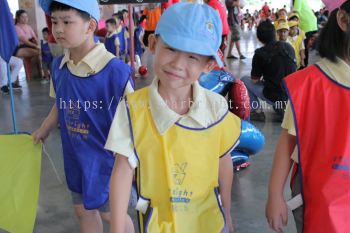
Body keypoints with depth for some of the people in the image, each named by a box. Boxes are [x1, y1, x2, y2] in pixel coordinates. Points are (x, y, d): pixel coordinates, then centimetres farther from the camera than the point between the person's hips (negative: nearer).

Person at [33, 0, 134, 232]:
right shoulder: (58, 65, -4)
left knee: (110, 212, 12)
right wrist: (44, 129, 19)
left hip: (105, 157, -6)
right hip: (75, 156, 6)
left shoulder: (115, 70, -26)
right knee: (83, 210, 22)